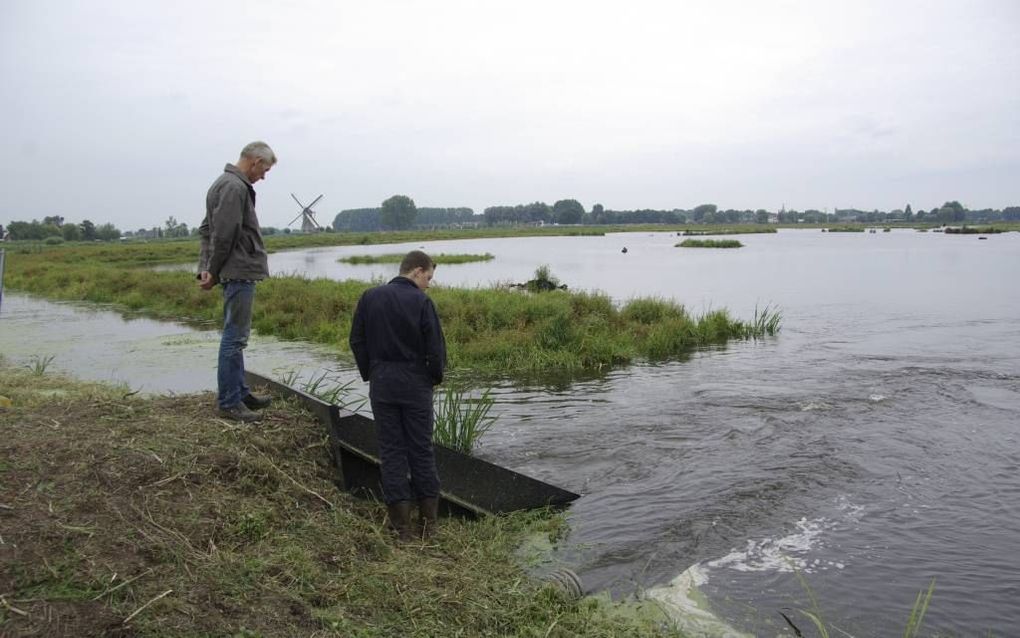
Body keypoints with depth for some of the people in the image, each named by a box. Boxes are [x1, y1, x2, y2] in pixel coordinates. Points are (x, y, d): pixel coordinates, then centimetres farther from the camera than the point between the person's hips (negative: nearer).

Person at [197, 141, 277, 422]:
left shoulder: (224, 184, 16)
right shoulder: (235, 187, -16)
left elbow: (206, 229, 17)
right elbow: (223, 235, -20)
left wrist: (207, 268, 8)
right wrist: (213, 271, -10)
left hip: (235, 273, 11)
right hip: (239, 272, -11)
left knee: (236, 336, 16)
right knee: (235, 338, -5)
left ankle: (240, 392, 26)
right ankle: (228, 402, 2)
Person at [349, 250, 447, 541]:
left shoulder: (370, 297, 2)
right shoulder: (421, 302, -10)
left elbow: (357, 341, 5)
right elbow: (436, 348, -11)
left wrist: (369, 375, 13)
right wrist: (436, 376, 6)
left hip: (381, 384, 3)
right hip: (415, 384, -2)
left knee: (391, 450, 7)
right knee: (421, 449, 8)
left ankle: (401, 523, 7)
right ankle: (429, 519, 13)